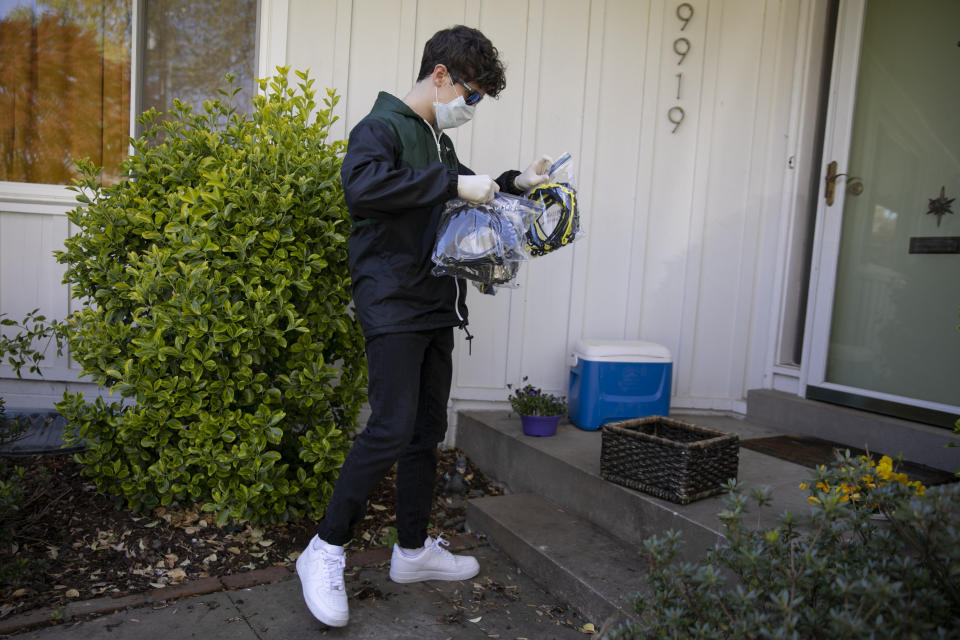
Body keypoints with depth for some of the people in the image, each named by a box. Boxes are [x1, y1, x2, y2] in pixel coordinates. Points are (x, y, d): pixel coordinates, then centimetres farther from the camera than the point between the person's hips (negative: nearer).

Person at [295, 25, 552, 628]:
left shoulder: (439, 140, 20)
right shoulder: (382, 126, -7)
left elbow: (453, 199, 35)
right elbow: (362, 186, -27)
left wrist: (515, 182, 22)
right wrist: (452, 183, -24)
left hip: (436, 307, 9)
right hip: (392, 305, -9)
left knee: (428, 431, 12)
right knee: (392, 429, -13)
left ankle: (414, 550, 25)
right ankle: (325, 551, 4)